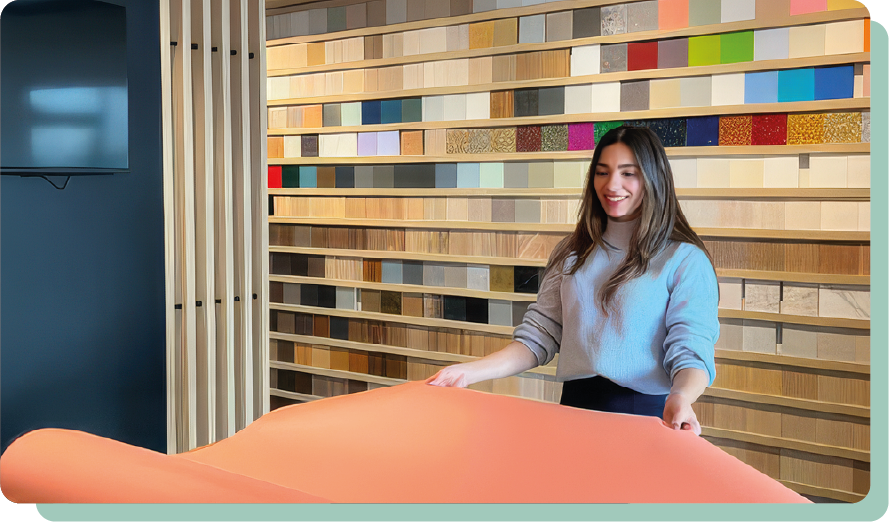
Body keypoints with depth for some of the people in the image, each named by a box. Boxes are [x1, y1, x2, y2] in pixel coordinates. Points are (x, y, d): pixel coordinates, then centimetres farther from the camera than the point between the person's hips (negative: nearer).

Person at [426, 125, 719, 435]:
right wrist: (469, 372, -4)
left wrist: (681, 398, -30)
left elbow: (692, 351, -8)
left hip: (647, 416, -3)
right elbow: (539, 336, 9)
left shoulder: (685, 260, -1)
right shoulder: (572, 253, 13)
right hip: (575, 406, 4)